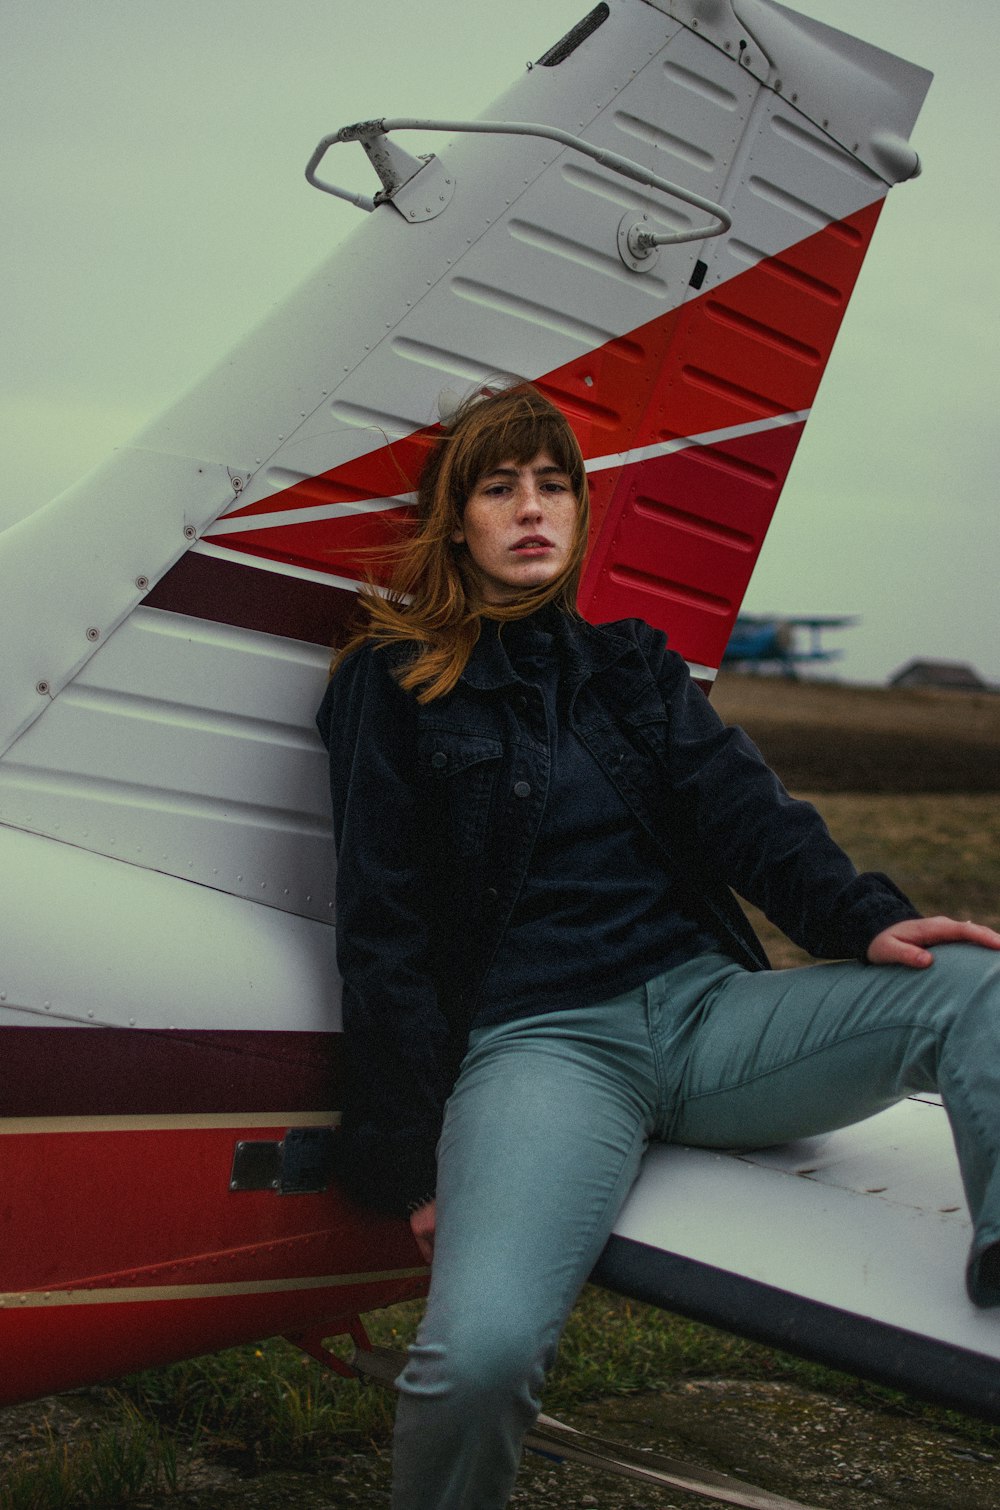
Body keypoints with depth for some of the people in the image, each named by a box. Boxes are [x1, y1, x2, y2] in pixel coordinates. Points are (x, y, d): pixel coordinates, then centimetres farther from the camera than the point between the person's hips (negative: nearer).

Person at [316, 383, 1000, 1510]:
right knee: (482, 1349, -32)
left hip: (705, 1007, 5)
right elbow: (382, 938, 4)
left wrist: (864, 919, -15)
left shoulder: (632, 665, 21)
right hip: (538, 1039, -4)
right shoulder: (396, 687, 8)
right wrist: (417, 1163, -3)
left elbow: (743, 810, 6)